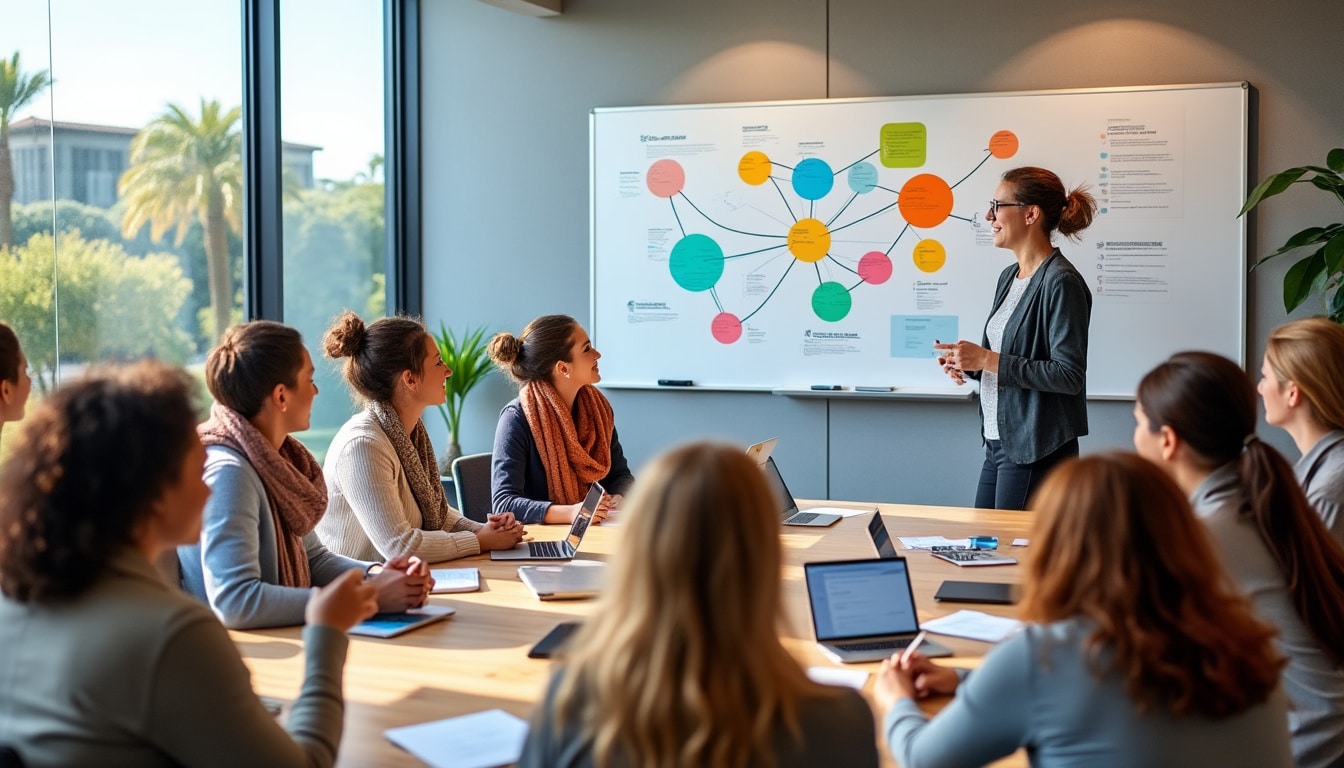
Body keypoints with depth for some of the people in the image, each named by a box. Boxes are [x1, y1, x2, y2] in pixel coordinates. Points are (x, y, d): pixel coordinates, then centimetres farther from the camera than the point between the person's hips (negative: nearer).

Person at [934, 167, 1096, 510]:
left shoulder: (1061, 283, -15)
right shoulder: (1010, 277, 13)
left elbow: (1069, 376, -21)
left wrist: (987, 359, -20)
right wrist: (968, 362, 1)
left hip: (1036, 453, -9)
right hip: (998, 442, 9)